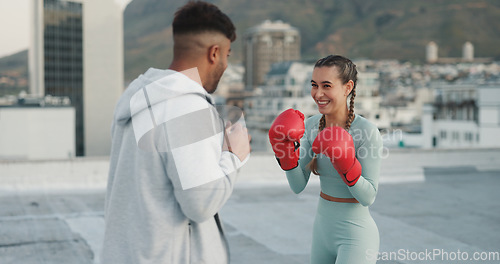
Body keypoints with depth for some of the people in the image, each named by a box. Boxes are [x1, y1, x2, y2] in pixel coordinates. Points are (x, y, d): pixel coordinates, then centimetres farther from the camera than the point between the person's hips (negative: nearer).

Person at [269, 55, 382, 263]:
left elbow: (368, 197, -15)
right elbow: (298, 186, -2)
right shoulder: (311, 125, 0)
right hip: (322, 228, 6)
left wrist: (347, 166, -30)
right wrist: (284, 150, -15)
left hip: (356, 234, -6)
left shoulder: (367, 132, -18)